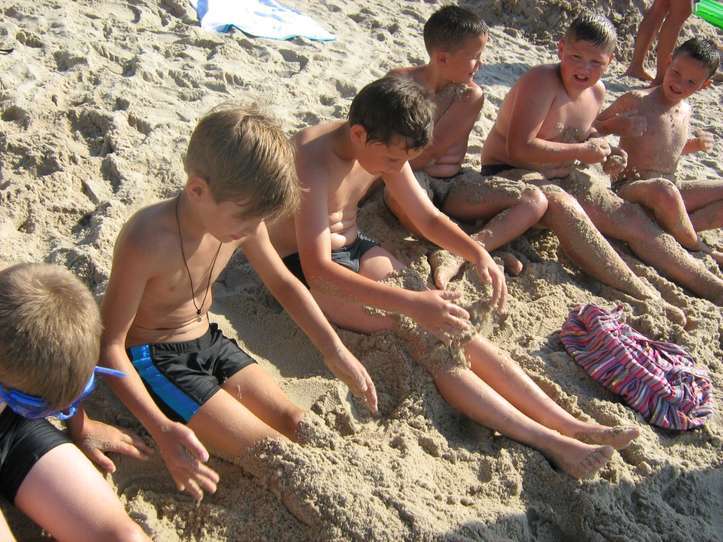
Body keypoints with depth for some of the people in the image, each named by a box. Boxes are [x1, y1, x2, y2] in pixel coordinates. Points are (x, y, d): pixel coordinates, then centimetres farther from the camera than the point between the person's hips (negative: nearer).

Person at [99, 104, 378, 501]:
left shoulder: (242, 219, -11)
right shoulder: (146, 242, -32)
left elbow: (282, 283, 7)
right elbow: (109, 344, -25)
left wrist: (334, 350, -1)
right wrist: (161, 429, -35)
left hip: (209, 341, 7)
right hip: (154, 359, -6)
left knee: (295, 425, -2)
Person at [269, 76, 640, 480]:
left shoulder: (386, 148, -4)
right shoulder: (313, 159, -28)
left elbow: (428, 217, 7)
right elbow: (318, 269, -35)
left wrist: (478, 253, -12)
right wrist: (411, 303, -41)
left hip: (355, 247, 7)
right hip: (304, 267, -7)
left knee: (448, 324, -14)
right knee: (422, 335, -25)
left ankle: (569, 424, -18)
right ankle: (547, 440, -29)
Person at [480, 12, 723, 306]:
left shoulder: (597, 92, 5)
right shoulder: (541, 82, -21)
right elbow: (519, 149, -29)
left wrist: (606, 155, 4)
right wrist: (582, 151, -21)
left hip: (563, 178, 8)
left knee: (633, 218, -2)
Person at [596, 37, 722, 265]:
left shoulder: (685, 110, 11)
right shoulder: (637, 101, -10)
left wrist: (695, 144, 8)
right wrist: (617, 125, -25)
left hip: (672, 189, 8)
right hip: (631, 188, -8)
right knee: (663, 190, -42)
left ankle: (674, 230, -16)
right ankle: (700, 250, -17)